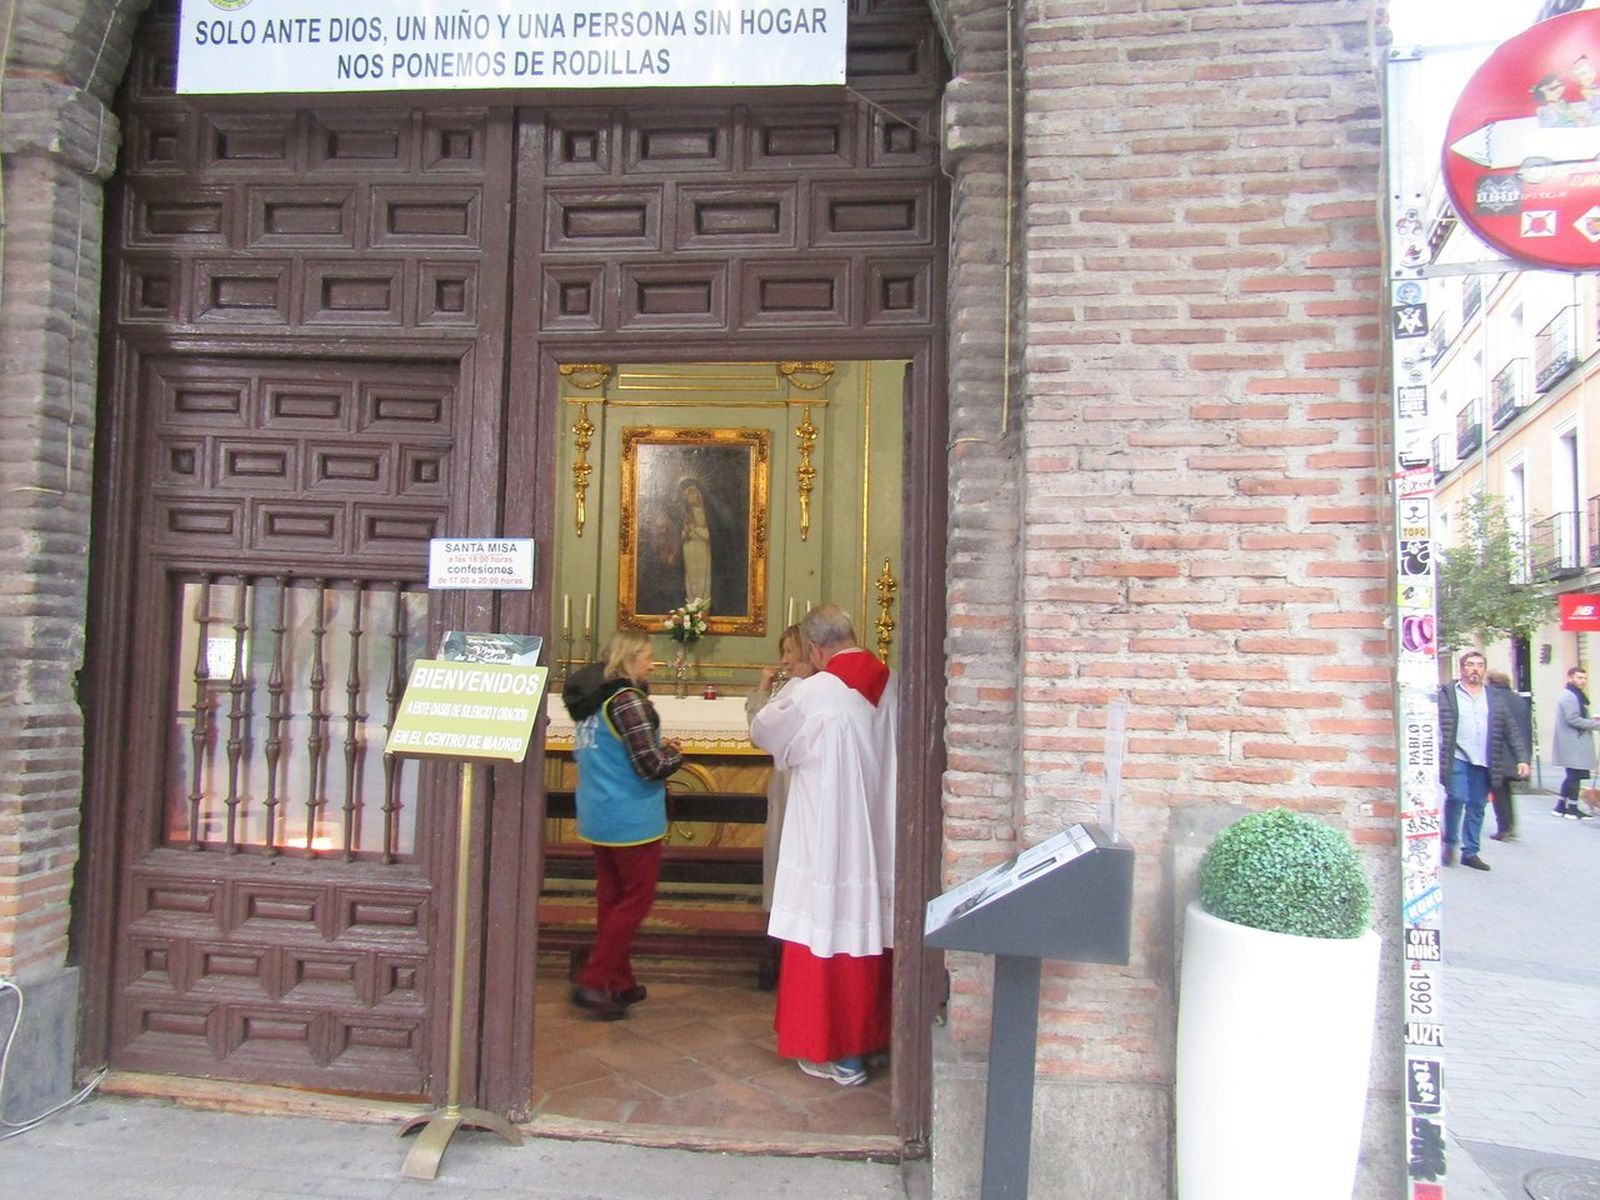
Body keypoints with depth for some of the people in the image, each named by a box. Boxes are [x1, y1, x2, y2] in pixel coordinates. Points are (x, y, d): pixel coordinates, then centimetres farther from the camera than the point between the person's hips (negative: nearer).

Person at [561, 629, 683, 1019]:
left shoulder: (591, 700, 8)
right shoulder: (627, 700, -19)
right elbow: (651, 765, -23)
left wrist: (659, 748, 12)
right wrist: (674, 753, -2)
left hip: (597, 817, 9)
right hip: (631, 819, -9)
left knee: (611, 897, 15)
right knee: (637, 898, 3)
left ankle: (619, 983, 24)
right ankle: (593, 982, 2)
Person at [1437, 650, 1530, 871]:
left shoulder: (1494, 698, 14)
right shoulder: (1447, 694, 3)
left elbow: (1511, 730, 13)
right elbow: (1436, 726, -3)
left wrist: (1522, 758, 4)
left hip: (1483, 762, 4)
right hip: (1457, 759, -4)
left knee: (1477, 807, 6)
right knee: (1456, 798, -17)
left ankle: (1470, 852, 16)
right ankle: (1450, 842, 4)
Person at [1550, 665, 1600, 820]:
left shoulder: (1575, 695, 20)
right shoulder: (1569, 696, -15)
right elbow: (1573, 720, -22)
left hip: (1575, 743, 11)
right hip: (1573, 744, -11)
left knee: (1572, 776, 15)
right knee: (1575, 775, -4)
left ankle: (1560, 806, 19)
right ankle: (1572, 809, 3)